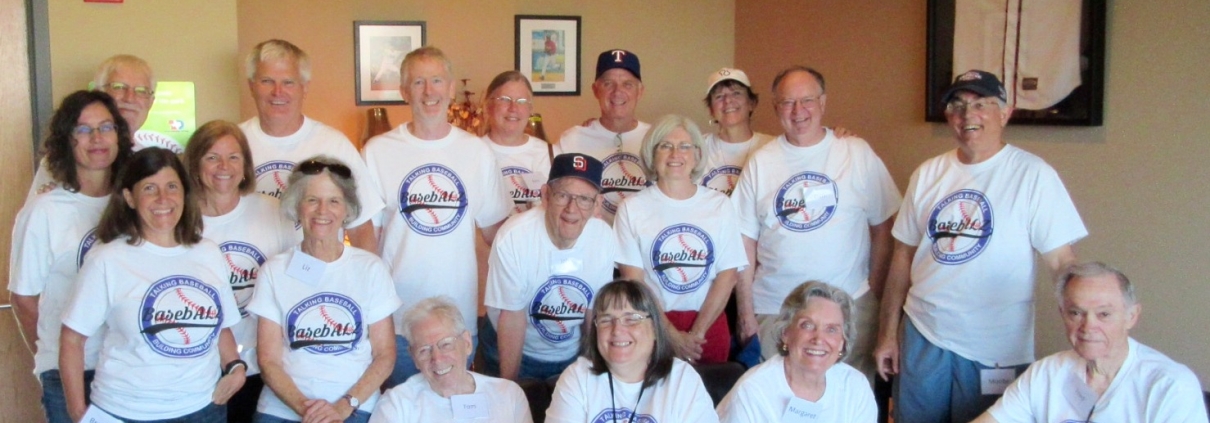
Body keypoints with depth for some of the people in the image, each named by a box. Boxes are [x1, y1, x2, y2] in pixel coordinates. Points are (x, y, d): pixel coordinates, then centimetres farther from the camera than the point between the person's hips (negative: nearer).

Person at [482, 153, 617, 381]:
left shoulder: (605, 238, -17)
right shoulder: (513, 237, -27)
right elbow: (511, 317, -20)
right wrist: (509, 384, -14)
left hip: (573, 356, 3)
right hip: (517, 353, -3)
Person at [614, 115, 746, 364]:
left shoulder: (719, 205, 3)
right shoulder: (632, 208, -2)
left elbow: (728, 275, 0)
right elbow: (633, 280, -5)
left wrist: (697, 332, -9)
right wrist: (671, 334, -12)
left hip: (709, 324, 2)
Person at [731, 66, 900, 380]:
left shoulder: (858, 154, 0)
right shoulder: (761, 162, 3)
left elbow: (882, 227, 3)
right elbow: (745, 242, 3)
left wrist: (874, 292, -3)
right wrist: (746, 313, 0)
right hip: (773, 310, 1)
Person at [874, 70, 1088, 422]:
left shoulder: (1033, 175, -8)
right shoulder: (927, 174, 6)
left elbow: (1062, 263, -10)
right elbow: (904, 255, 9)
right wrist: (887, 333, 9)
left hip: (994, 351, -4)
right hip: (922, 336, 4)